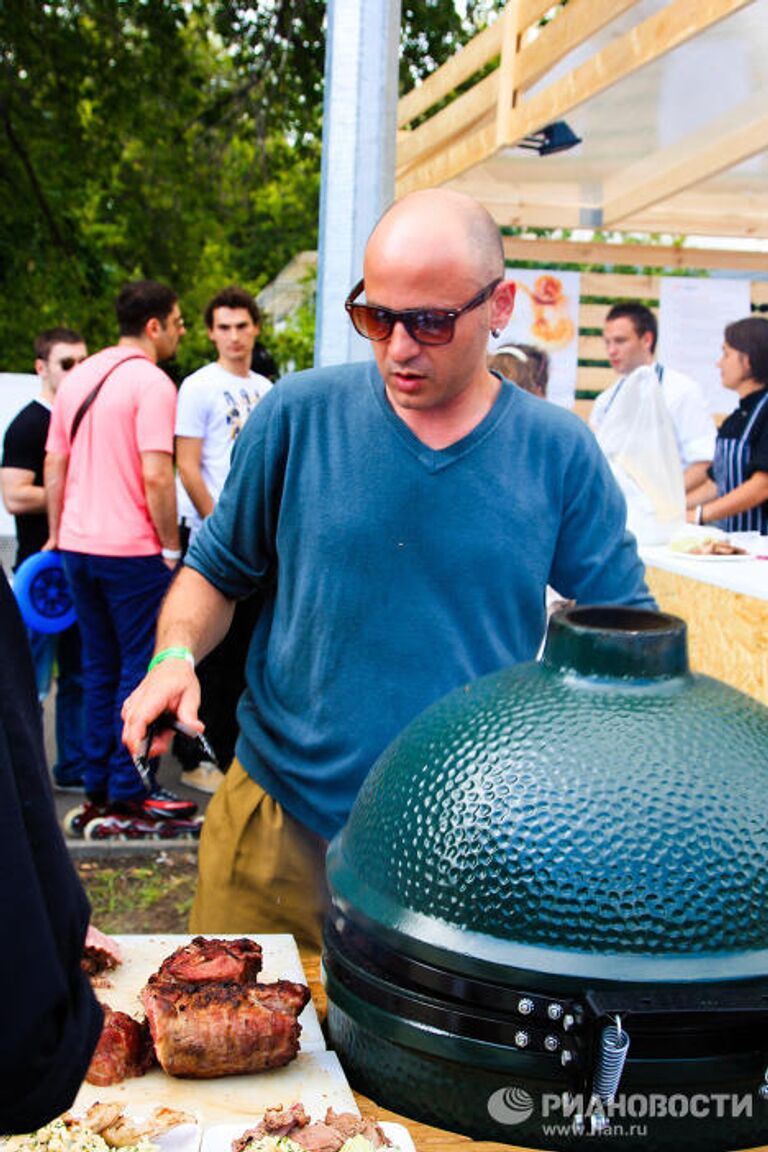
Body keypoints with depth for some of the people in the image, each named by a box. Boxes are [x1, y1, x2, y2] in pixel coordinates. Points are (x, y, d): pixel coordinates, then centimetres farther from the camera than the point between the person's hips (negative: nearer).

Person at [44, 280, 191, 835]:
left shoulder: (77, 377, 12)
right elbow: (156, 477, -19)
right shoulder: (150, 383, -12)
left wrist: (57, 535, 18)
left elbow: (54, 466, 13)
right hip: (132, 548, -7)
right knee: (141, 667, 3)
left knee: (99, 667, 15)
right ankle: (129, 789, 7)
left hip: (78, 545, 7)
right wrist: (171, 546, -11)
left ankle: (98, 787, 20)